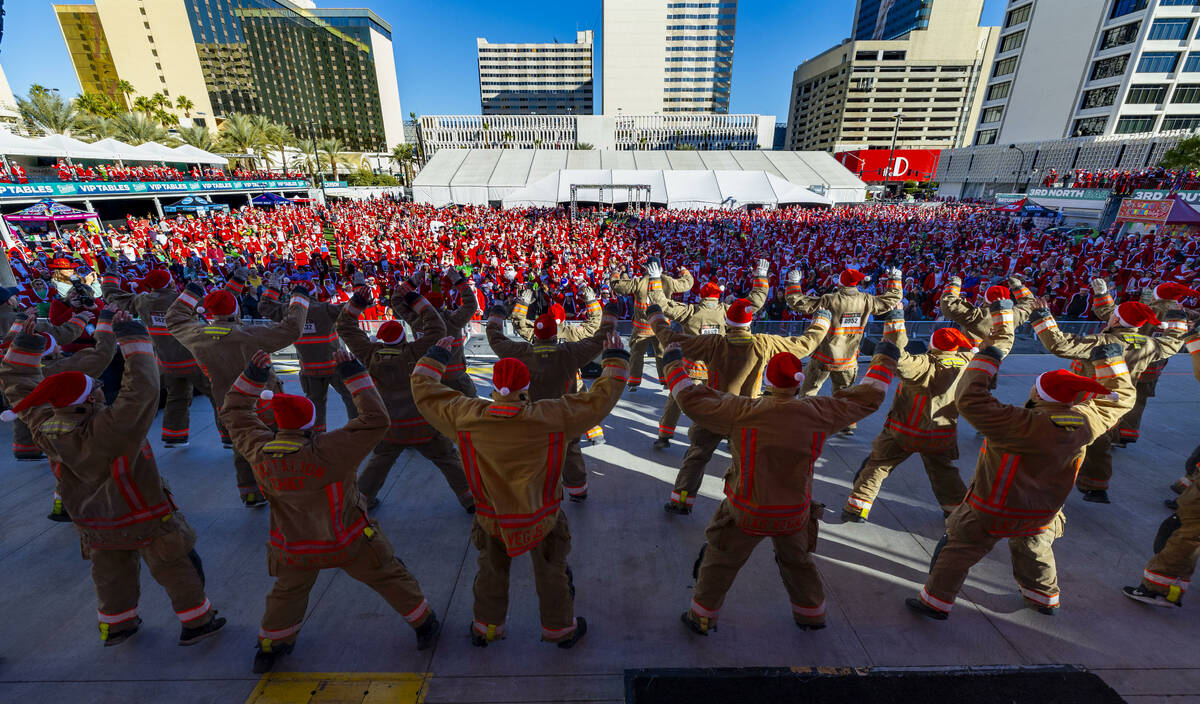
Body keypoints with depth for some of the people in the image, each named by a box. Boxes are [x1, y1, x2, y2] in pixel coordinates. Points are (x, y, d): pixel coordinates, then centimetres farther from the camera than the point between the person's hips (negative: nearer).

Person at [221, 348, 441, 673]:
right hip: (348, 543, -4)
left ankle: (270, 647, 51)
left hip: (294, 549, 4)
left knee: (287, 593, 33)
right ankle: (424, 624, 30)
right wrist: (354, 375, -30)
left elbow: (235, 414, -1)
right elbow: (375, 420, -34)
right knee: (389, 577, 15)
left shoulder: (260, 451, -18)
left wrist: (253, 377, -4)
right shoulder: (327, 450, -35)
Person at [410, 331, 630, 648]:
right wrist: (615, 360, -6)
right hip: (542, 518, -1)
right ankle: (560, 628, 43)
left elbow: (425, 392, -6)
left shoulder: (467, 417, -21)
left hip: (491, 518, 2)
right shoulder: (552, 417, -27)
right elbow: (601, 398, -19)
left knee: (492, 572, 28)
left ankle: (486, 628, 48)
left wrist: (434, 358, 9)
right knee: (551, 574, 22)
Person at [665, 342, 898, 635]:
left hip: (746, 513, -3)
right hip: (794, 515, 3)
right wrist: (884, 360, 14)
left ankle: (702, 617, 34)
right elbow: (868, 398, -1)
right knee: (797, 561, 31)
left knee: (720, 561, 19)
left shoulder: (742, 412, -25)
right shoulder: (818, 413, -15)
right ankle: (811, 614, 52)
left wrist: (673, 365, -5)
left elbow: (692, 399, -19)